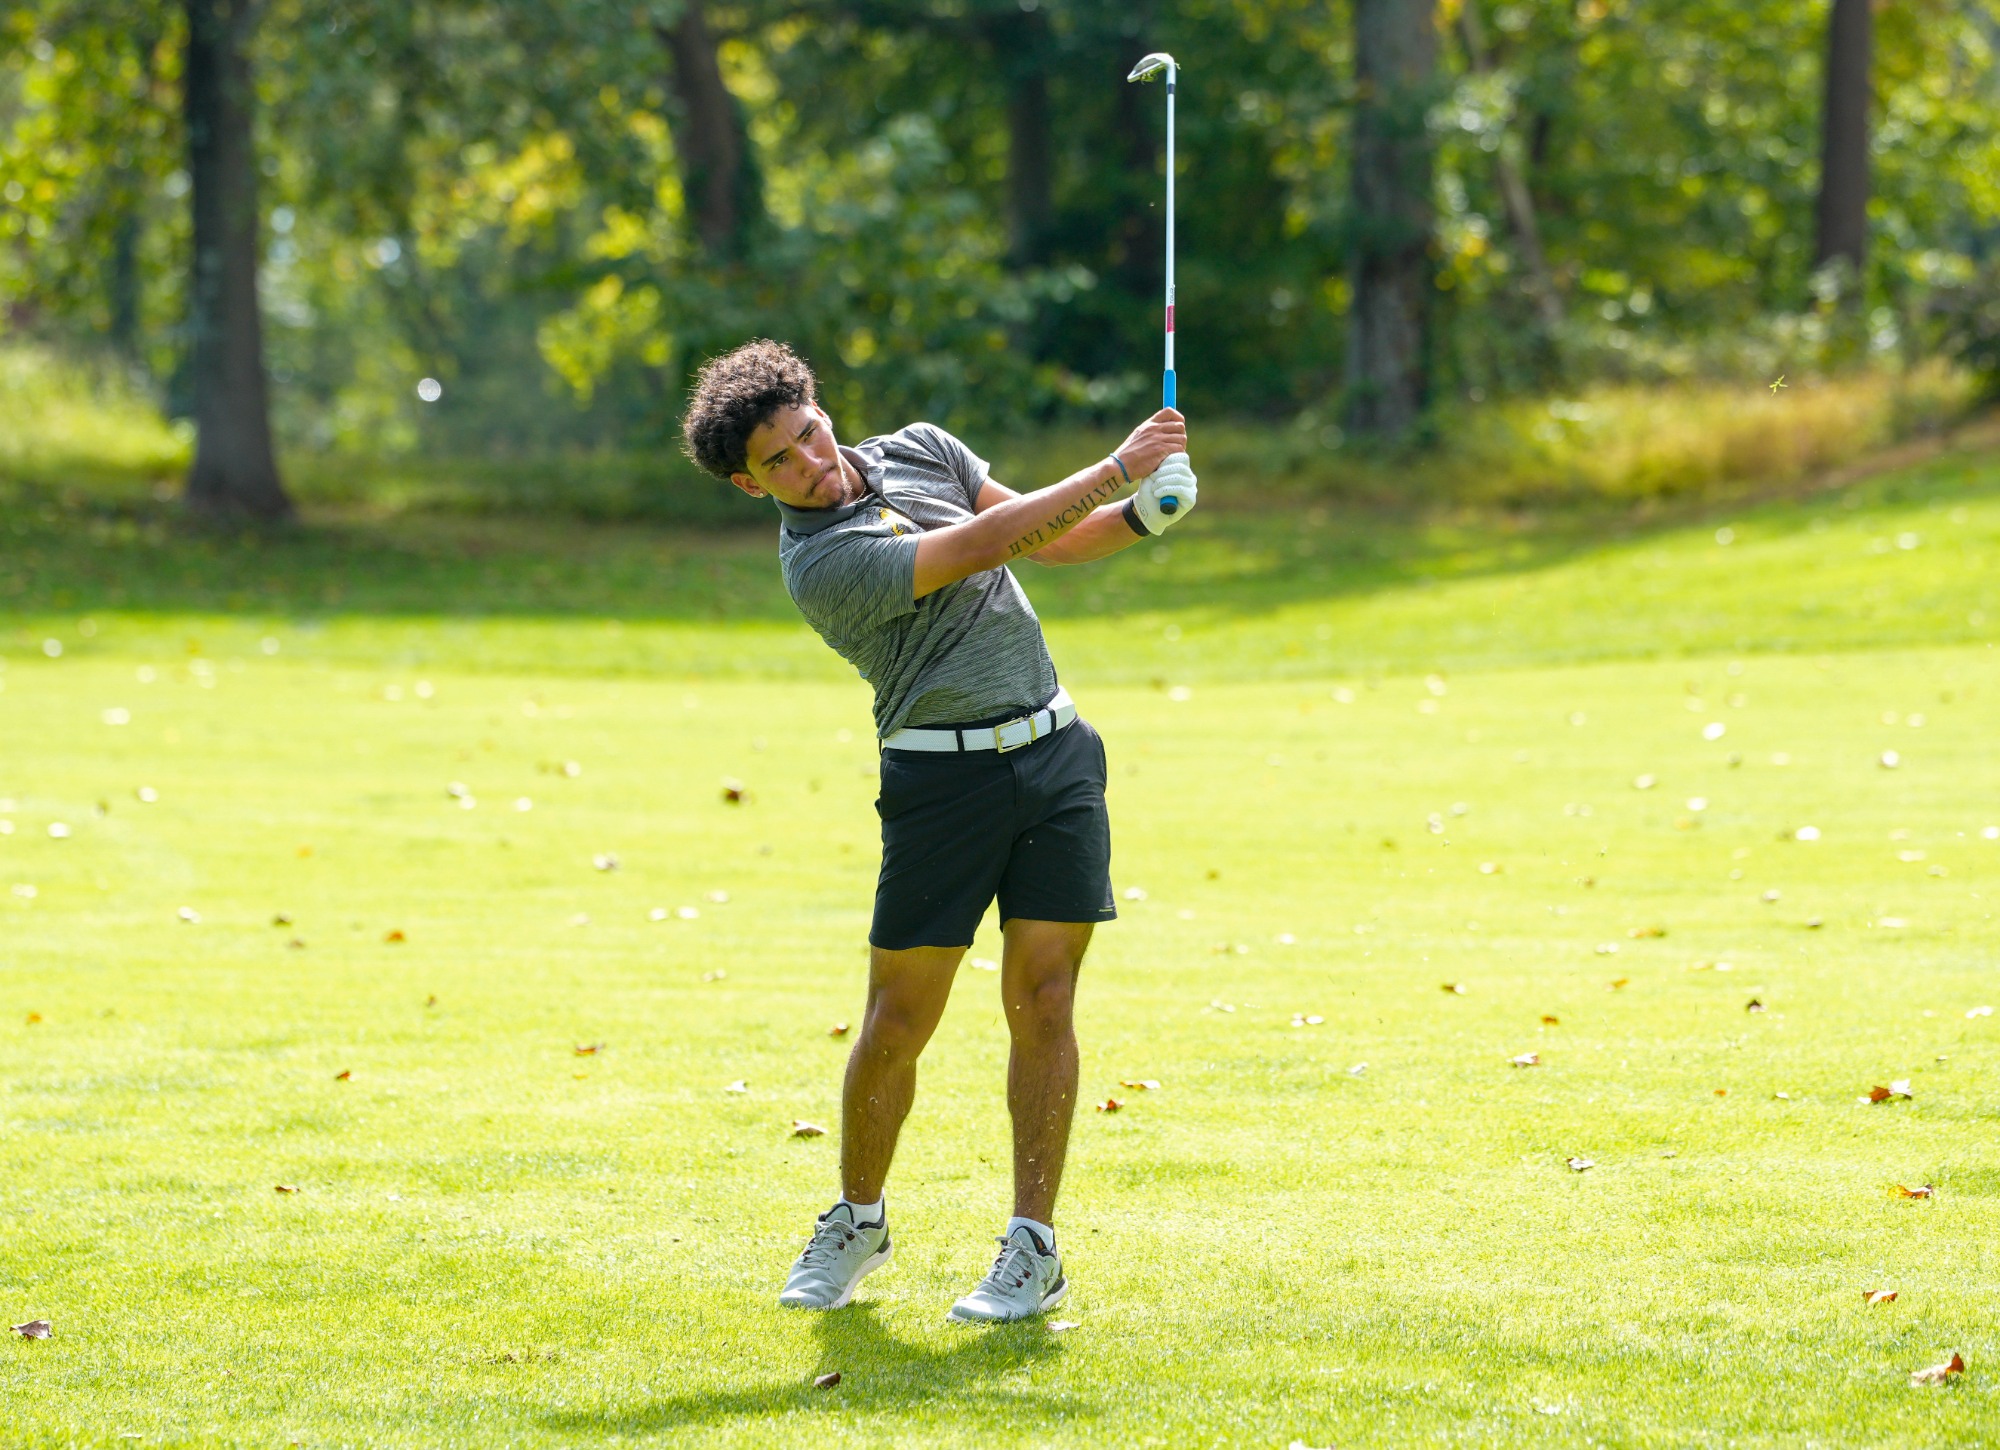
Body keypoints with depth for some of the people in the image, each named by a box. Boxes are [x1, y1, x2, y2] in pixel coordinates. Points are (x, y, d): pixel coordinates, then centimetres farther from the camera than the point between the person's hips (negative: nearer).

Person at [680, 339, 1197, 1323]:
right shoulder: (820, 565, -14)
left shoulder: (920, 450, 9)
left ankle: (1033, 1248, 2)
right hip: (942, 777, -4)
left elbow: (1057, 541, 16)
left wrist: (1142, 516, -3)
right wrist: (1116, 469, -16)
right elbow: (984, 547, -19)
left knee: (1042, 1000, -3)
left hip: (1055, 752, 4)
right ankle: (857, 1223, 20)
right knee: (899, 1020, -2)